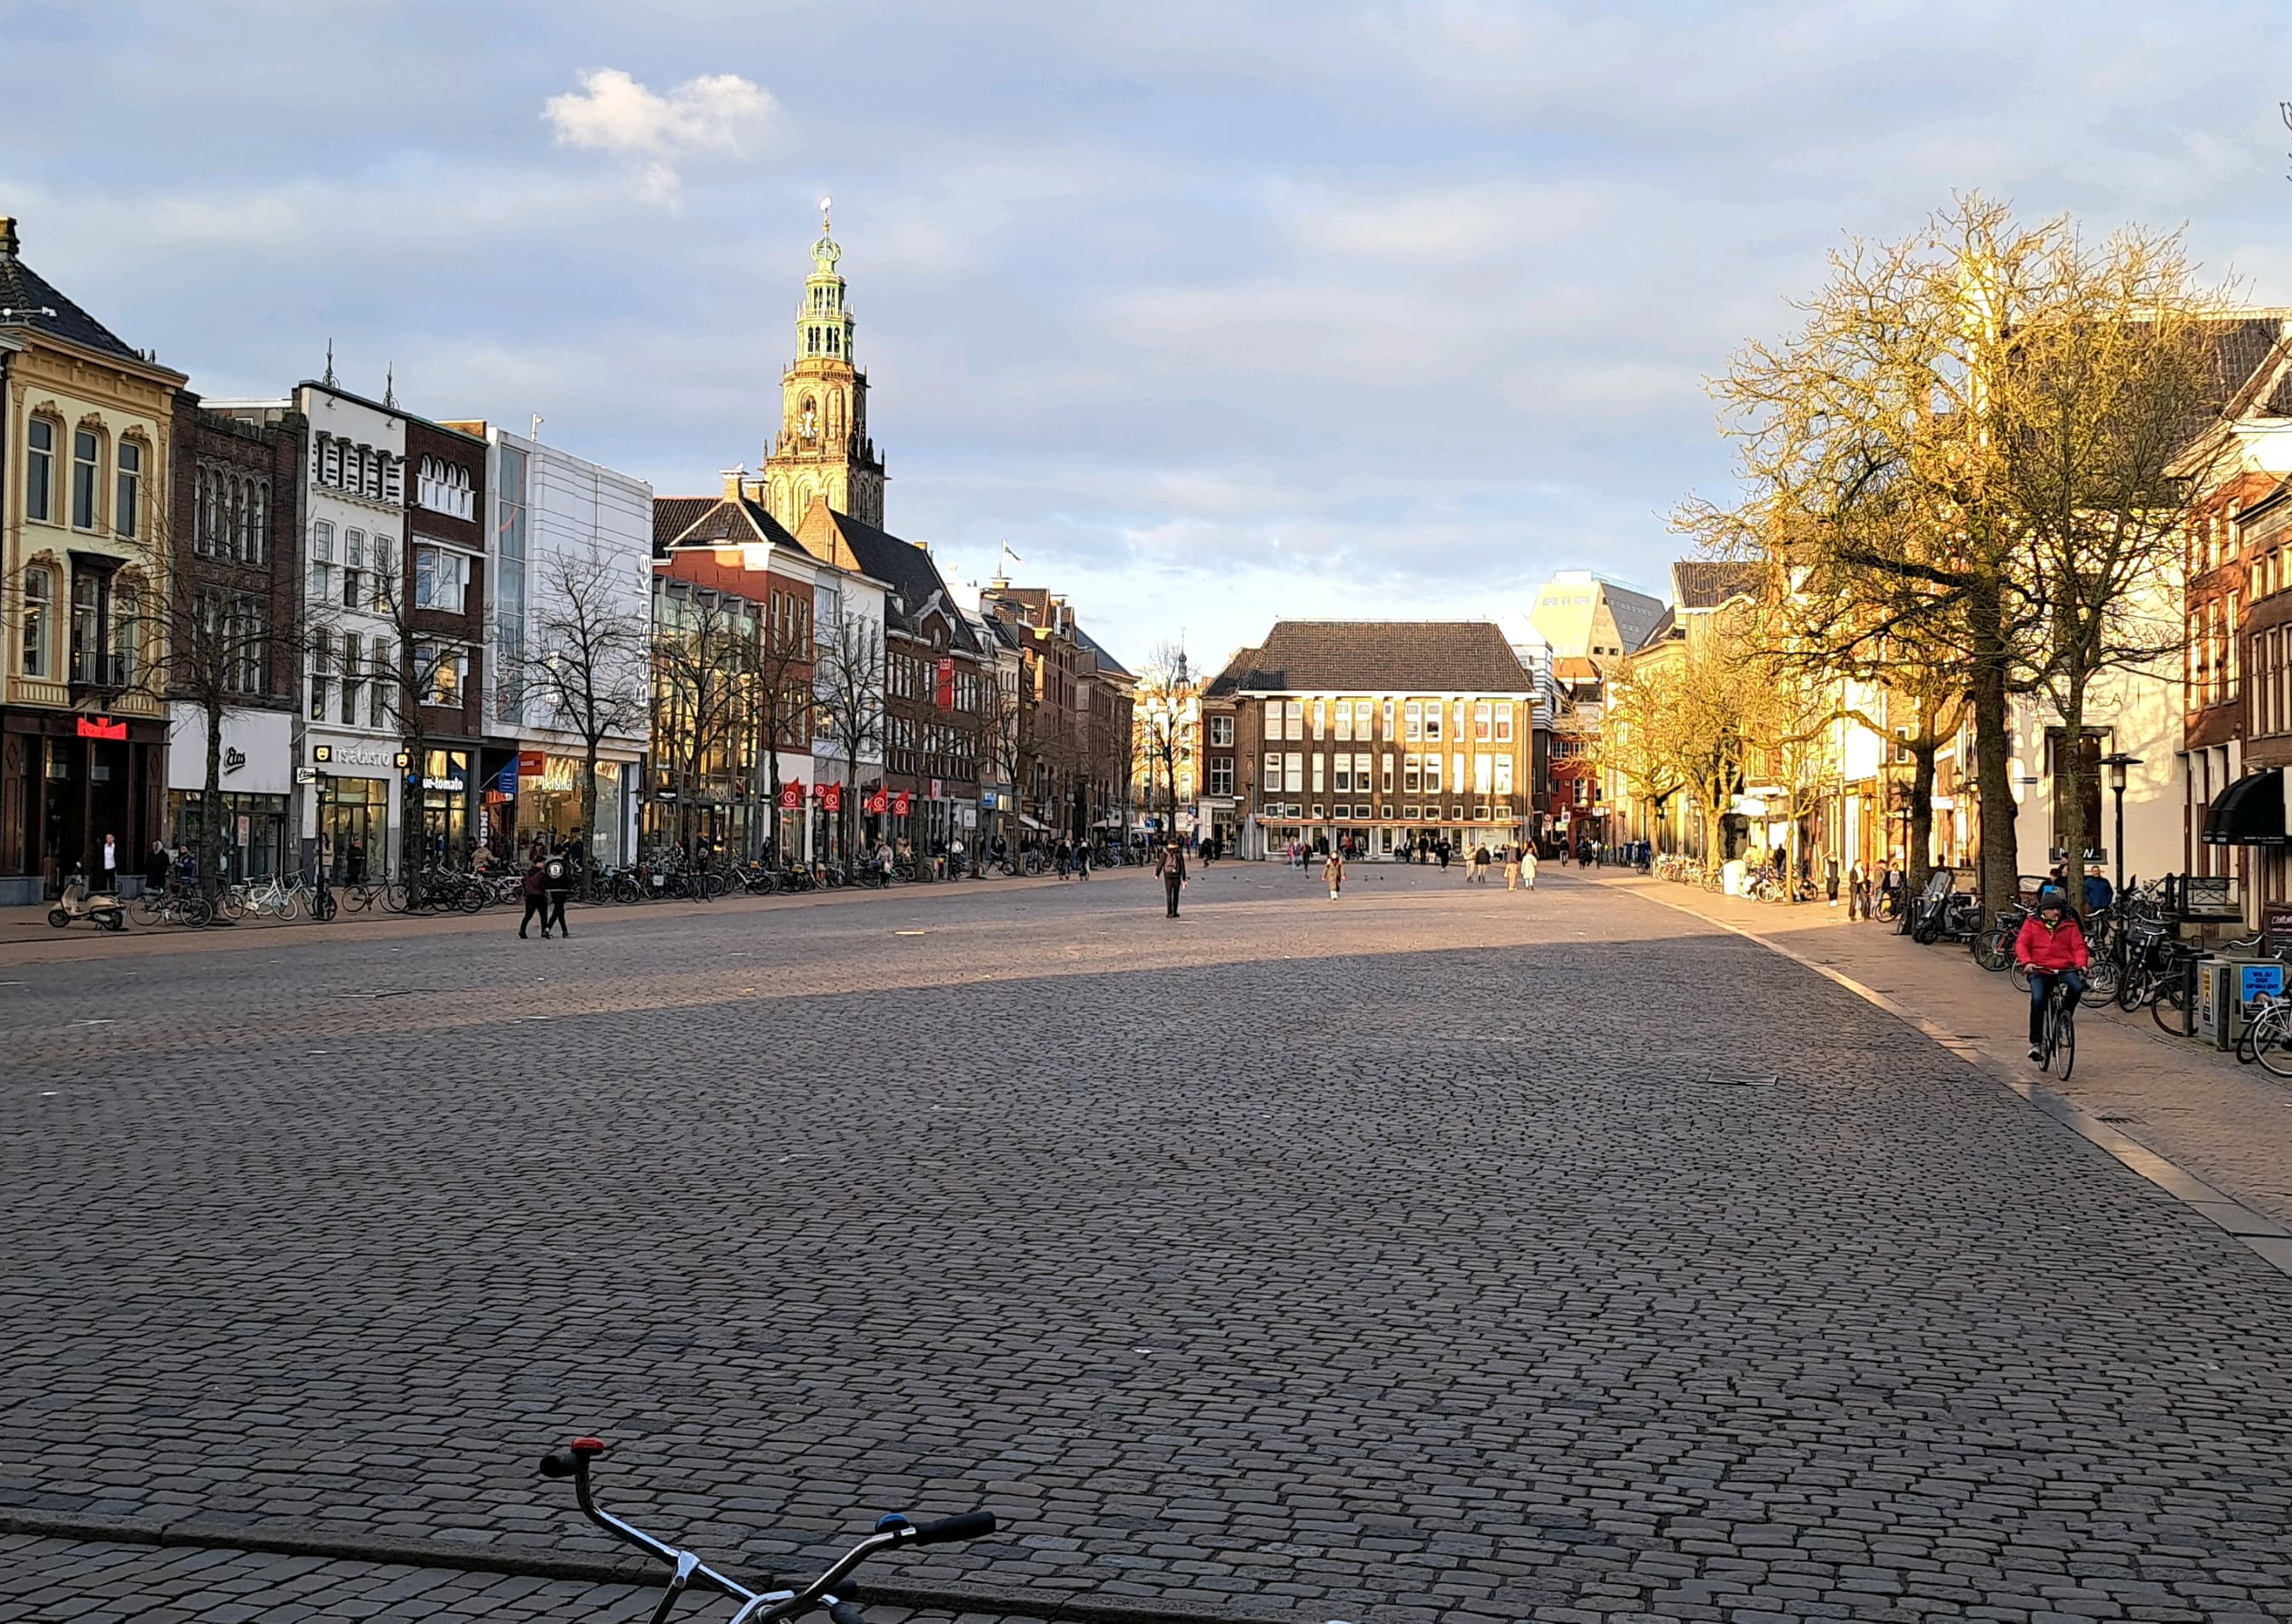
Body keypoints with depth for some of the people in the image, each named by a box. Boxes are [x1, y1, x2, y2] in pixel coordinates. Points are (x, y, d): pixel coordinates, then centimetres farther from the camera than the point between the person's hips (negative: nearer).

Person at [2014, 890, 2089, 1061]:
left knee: (2077, 988, -31)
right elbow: (2021, 944, 0)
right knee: (2038, 999, -27)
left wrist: (2081, 963, -15)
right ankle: (2036, 1043, -18)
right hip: (2040, 971, -1)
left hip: (2065, 970, 1)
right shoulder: (2032, 923, 10)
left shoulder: (2069, 925, 13)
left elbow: (2078, 946, 5)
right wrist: (2027, 962, -19)